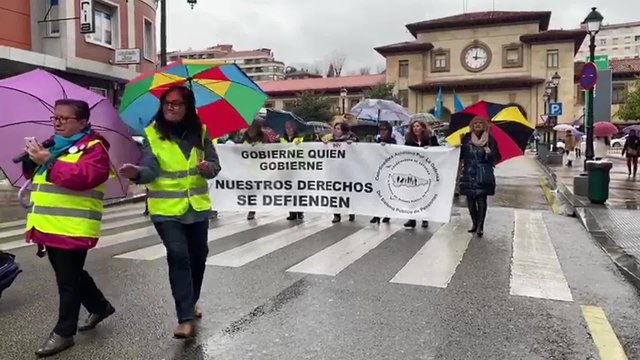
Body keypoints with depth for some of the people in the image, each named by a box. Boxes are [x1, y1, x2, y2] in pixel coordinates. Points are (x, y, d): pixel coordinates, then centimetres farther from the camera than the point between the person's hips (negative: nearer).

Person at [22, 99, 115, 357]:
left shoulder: (94, 148, -10)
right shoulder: (54, 145, 17)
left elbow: (84, 176, -26)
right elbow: (33, 174, 21)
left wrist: (48, 162, -27)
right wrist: (32, 159, -1)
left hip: (73, 228, -9)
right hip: (49, 226, 9)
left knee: (68, 280, 0)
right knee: (72, 275, 20)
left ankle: (63, 332, 11)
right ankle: (100, 306, 37)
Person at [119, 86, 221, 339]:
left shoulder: (200, 132, 0)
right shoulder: (152, 134, -6)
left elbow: (215, 164, 5)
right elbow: (151, 171, -15)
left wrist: (208, 168, -17)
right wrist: (137, 173, -36)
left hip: (197, 207, 4)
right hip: (166, 209, -3)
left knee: (198, 256, 14)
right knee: (178, 256, -14)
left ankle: (190, 303, 37)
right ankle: (185, 319, -8)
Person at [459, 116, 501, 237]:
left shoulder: (490, 139, 2)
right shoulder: (466, 139, 6)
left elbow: (496, 158, 1)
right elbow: (460, 154, 8)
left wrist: (490, 153, -19)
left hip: (484, 175, -2)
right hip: (469, 174, 3)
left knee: (481, 200, -6)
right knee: (470, 200, 7)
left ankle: (480, 226, -3)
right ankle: (475, 224, 20)